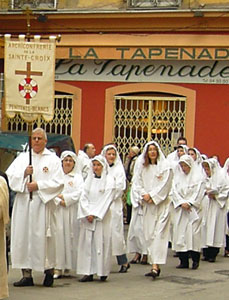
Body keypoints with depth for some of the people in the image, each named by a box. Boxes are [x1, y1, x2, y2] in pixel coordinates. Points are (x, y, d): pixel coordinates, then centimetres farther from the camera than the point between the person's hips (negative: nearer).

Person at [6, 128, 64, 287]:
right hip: (23, 204, 3)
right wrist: (24, 173, -11)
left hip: (43, 204, -3)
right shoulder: (22, 157, 15)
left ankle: (49, 270, 10)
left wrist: (39, 186, -12)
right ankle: (27, 274, 4)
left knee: (43, 237, -5)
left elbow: (58, 183, -4)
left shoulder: (53, 159, 5)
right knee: (23, 236, 0)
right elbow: (10, 175, 6)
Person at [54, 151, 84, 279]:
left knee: (70, 237, -3)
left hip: (72, 212, 0)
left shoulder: (78, 177, 11)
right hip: (57, 211, 0)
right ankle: (58, 267, -9)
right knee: (58, 236, -8)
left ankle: (68, 266, 2)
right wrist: (59, 201, -12)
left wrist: (64, 197, -10)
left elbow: (79, 193, -2)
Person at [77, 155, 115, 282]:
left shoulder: (109, 180, 1)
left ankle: (103, 272, -1)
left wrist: (94, 214, -10)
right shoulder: (89, 179, 13)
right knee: (87, 242, -1)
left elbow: (106, 200, -5)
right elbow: (84, 198, 8)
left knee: (101, 242, -6)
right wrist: (87, 214, -5)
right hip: (87, 216, 4)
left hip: (102, 216, -4)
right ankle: (88, 272, -1)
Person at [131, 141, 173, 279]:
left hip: (161, 204, -4)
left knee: (159, 234, -11)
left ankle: (155, 266, -18)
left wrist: (151, 195, -11)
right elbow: (137, 184, 7)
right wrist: (144, 195, -9)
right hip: (147, 205, 4)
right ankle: (155, 265, 11)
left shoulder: (165, 166, -2)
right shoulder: (142, 167, 9)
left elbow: (165, 186, -7)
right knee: (149, 235, 4)